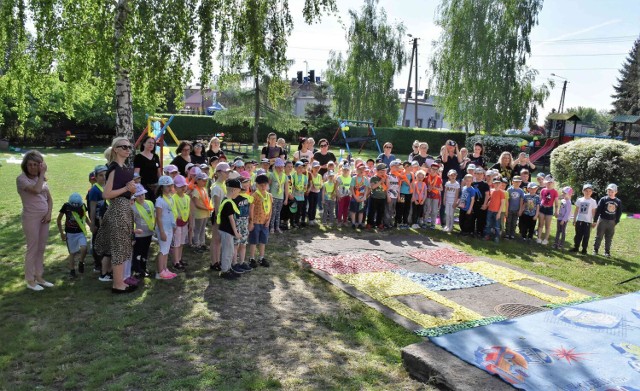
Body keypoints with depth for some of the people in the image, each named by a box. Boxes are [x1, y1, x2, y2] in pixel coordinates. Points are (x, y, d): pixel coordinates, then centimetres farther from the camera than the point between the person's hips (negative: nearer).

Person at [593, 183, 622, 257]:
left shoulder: (618, 201, 2)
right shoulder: (603, 199, -6)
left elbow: (619, 213, 8)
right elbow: (598, 210, -6)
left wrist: (616, 222, 5)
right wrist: (595, 220, -8)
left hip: (612, 222, 2)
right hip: (602, 220, -2)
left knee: (609, 238, 10)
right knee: (599, 237, 4)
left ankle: (607, 252, 19)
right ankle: (595, 250, 14)